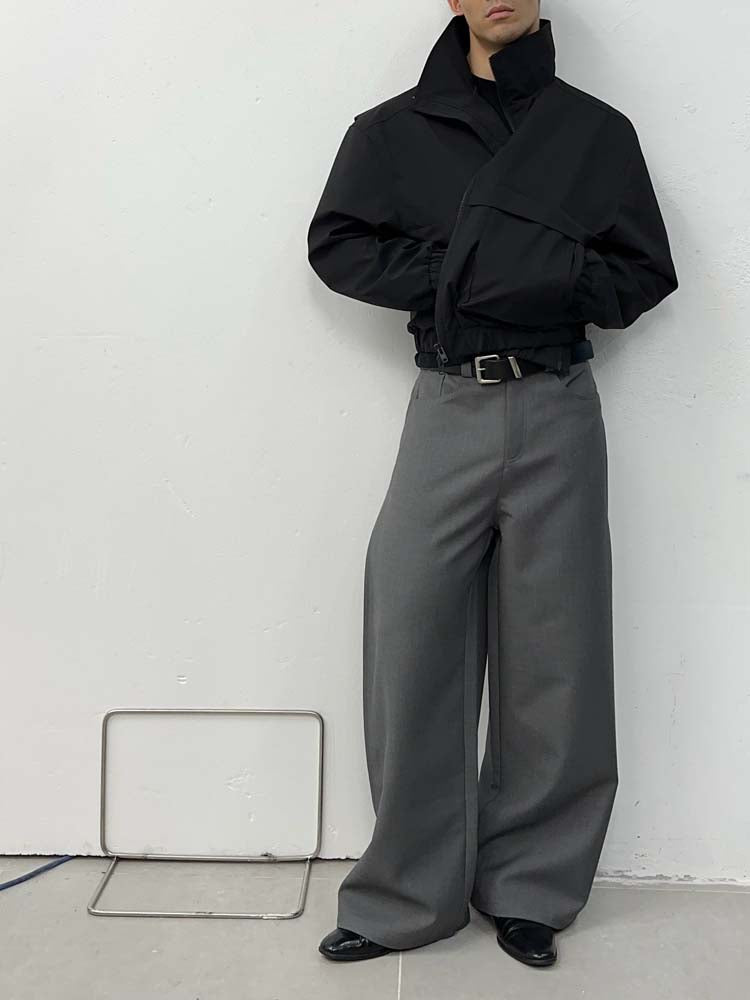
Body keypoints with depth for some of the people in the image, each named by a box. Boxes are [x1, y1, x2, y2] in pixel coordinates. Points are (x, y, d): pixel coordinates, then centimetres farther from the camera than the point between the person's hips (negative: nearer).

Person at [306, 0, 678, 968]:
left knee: (551, 657, 4)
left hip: (558, 414, 1)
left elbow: (645, 272, 7)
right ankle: (409, 893, 13)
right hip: (448, 409, 0)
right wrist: (445, 271, -8)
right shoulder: (395, 129, 8)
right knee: (413, 651, -3)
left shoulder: (596, 131, 8)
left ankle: (528, 889, 20)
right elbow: (335, 243, 5)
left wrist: (557, 274, -12)